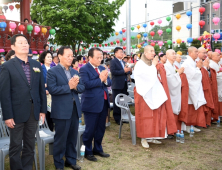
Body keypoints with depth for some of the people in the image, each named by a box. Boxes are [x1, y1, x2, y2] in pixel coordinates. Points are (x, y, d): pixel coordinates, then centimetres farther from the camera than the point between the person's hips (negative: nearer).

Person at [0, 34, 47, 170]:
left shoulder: (37, 65, 8)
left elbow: (42, 89, 8)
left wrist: (43, 109, 5)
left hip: (33, 111, 4)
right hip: (17, 112, -4)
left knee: (30, 146, 14)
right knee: (16, 146, 8)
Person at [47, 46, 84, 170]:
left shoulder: (74, 72, 13)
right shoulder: (52, 72, -7)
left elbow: (82, 87, 8)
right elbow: (52, 89, -18)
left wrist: (75, 86, -13)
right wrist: (69, 86, -17)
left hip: (75, 109, 6)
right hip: (62, 111, -6)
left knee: (73, 138, 15)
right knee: (61, 139, 5)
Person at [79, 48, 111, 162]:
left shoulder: (102, 68, 13)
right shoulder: (84, 69, -10)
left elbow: (109, 83, 9)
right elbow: (86, 84, -24)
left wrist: (105, 79, -13)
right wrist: (100, 79, -19)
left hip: (103, 103, 7)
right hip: (91, 104, -7)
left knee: (101, 128, 16)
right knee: (90, 130, 4)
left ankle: (98, 149, 32)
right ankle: (87, 152, 21)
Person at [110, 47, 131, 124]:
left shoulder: (123, 62, 17)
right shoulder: (113, 62, -7)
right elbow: (113, 72, -20)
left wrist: (128, 70, -3)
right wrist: (124, 71, -21)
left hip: (124, 85, 7)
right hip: (117, 85, -7)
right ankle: (117, 118, 9)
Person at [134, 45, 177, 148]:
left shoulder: (152, 64, 13)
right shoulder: (140, 64, -7)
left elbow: (159, 77, 12)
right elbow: (148, 76, -20)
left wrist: (157, 66, -3)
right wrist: (153, 65, -10)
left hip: (154, 94, 7)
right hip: (145, 94, -7)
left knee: (156, 116, 7)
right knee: (145, 116, -3)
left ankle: (151, 137, 17)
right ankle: (144, 138, 5)